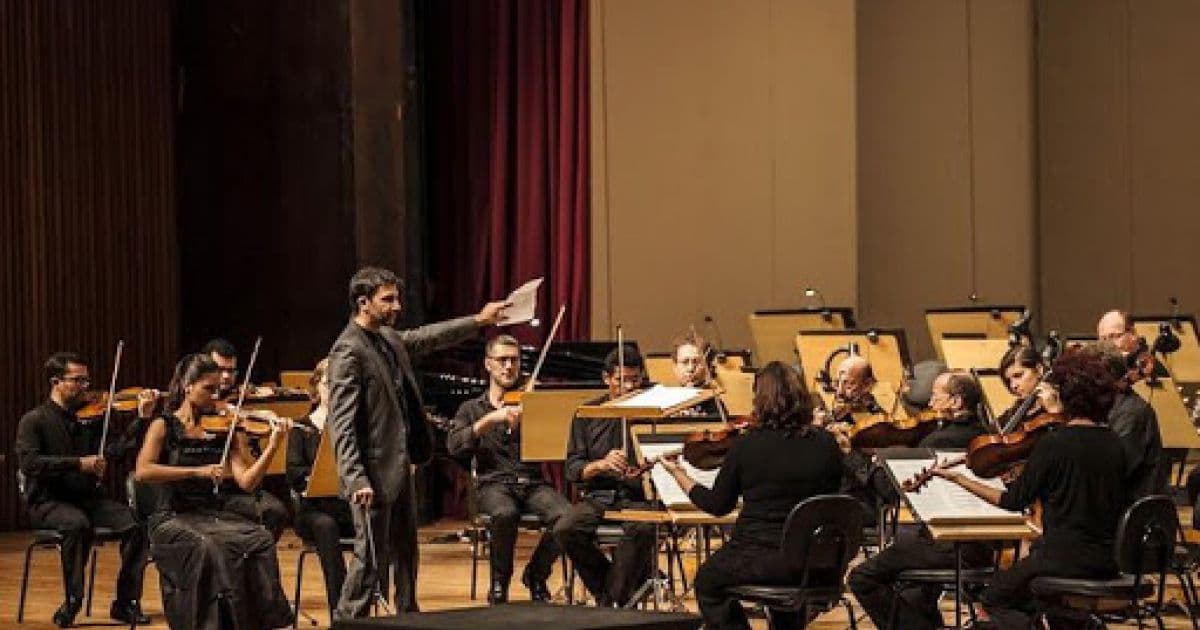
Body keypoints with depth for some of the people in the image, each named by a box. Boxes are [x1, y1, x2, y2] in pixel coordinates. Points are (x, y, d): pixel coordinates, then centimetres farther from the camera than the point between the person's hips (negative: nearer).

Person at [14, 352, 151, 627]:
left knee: (134, 523, -21)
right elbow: (28, 462, -18)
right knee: (78, 524, -37)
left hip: (87, 498, 4)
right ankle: (72, 601, -23)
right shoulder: (34, 421, -2)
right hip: (47, 501, -4)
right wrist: (78, 464, -25)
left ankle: (126, 602, -11)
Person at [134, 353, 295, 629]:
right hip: (175, 519, -3)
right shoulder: (165, 426, 1)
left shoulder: (223, 429, 9)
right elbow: (142, 471, -16)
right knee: (206, 549, -35)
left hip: (218, 516, 3)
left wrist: (273, 445, -15)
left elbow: (246, 481, -1)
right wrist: (197, 472, -23)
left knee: (262, 542, -25)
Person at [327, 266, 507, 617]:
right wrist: (357, 480, -28)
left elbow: (428, 337, 29)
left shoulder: (390, 338, 8)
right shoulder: (349, 351, -19)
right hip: (375, 473, -10)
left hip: (400, 466, 10)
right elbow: (342, 424, -23)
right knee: (373, 556, -5)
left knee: (405, 551, 20)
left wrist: (478, 321, 29)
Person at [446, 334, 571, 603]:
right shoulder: (472, 409, 16)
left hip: (534, 482, 2)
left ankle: (536, 575, -3)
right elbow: (454, 446, -2)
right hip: (495, 484, -2)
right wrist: (490, 419, -13)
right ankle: (499, 583, -12)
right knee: (505, 514, -38)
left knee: (566, 515, -30)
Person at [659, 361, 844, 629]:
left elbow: (717, 505, 1)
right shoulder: (826, 444, -4)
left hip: (760, 560, -4)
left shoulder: (748, 446, -11)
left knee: (707, 582, 25)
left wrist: (680, 475, 17)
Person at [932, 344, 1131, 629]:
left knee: (995, 598, 15)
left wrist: (959, 479, 0)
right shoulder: (1115, 445, 1)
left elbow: (1014, 501, -9)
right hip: (1108, 563, 7)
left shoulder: (1053, 443, -16)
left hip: (1064, 558, -7)